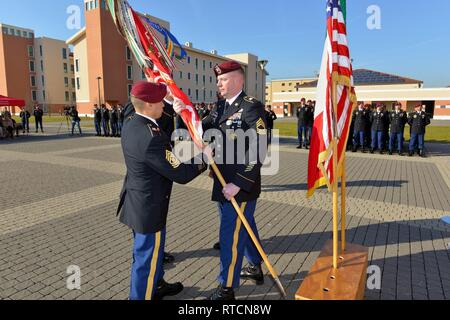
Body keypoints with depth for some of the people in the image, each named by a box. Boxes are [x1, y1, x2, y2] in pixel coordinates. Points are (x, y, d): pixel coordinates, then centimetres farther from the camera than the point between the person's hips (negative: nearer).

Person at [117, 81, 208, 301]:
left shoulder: (130, 123, -2)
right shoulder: (151, 138, -31)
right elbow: (180, 175, -25)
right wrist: (203, 161, -8)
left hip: (136, 200, 10)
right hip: (149, 207, -10)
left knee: (150, 250, 28)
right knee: (147, 256, 10)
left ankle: (157, 286, 50)